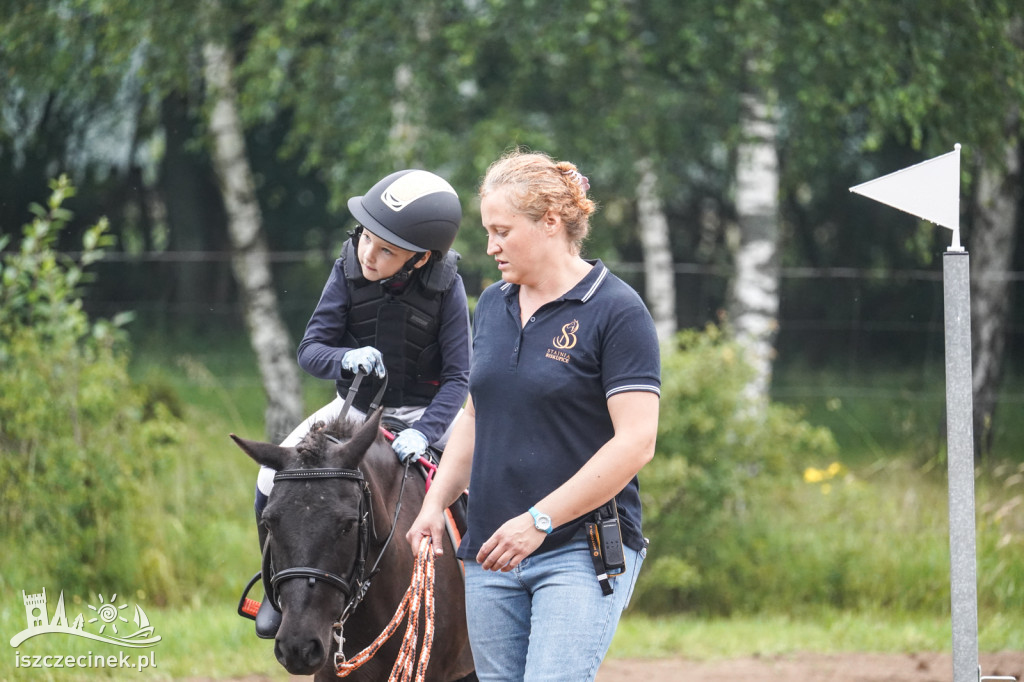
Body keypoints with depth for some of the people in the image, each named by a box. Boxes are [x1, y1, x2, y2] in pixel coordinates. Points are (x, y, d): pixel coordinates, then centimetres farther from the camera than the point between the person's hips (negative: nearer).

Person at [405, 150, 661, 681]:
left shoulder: (617, 312, -9)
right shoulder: (492, 306, 13)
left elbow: (635, 442, -16)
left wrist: (539, 520, -19)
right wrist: (435, 505, 9)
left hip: (583, 551, -7)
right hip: (492, 553, 7)